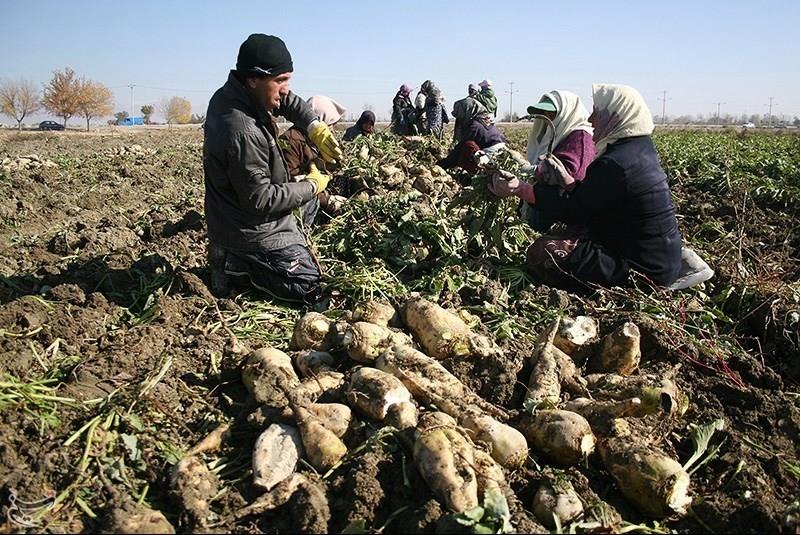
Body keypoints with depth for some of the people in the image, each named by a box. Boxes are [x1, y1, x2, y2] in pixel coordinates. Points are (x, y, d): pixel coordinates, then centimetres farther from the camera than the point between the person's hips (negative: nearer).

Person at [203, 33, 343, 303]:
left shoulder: (229, 93, -4)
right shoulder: (242, 132, -32)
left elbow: (289, 102, 10)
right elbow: (260, 199, -26)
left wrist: (315, 128, -7)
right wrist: (312, 186, -14)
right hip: (251, 229, -9)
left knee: (309, 199, 28)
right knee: (309, 287, -2)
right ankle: (237, 267, 1)